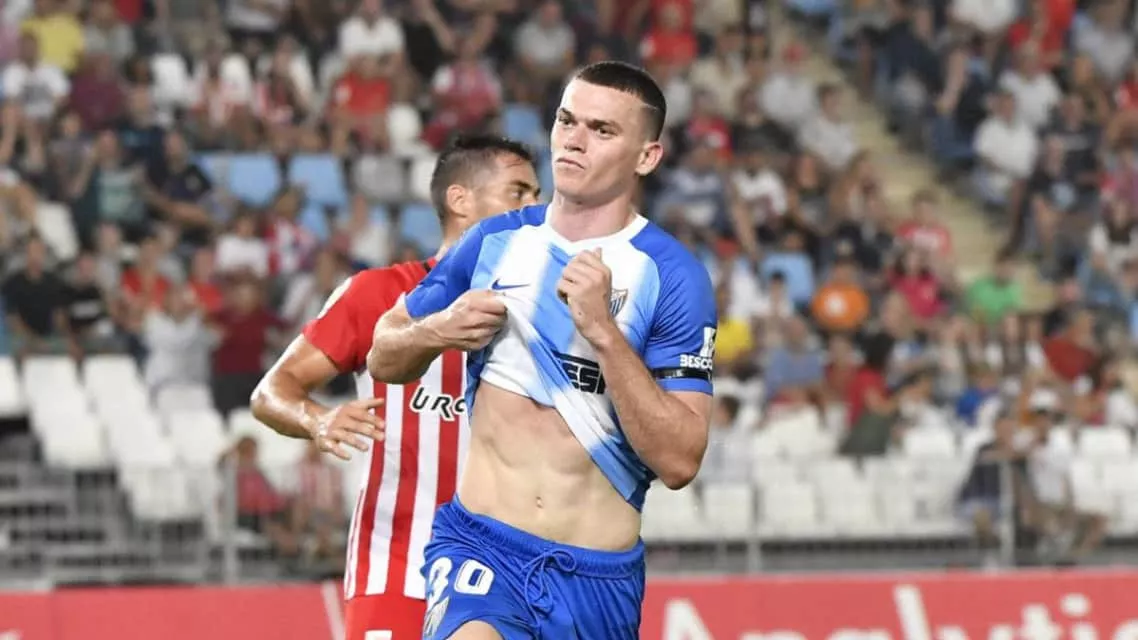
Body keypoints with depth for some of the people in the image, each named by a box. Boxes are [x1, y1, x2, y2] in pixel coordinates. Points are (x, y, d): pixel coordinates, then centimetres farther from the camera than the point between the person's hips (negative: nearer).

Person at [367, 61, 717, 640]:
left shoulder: (673, 277, -5)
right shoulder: (496, 241, 7)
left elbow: (680, 460, -13)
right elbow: (383, 358, 19)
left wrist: (603, 331, -21)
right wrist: (437, 331, -3)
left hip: (598, 576, -1)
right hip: (481, 543, 1)